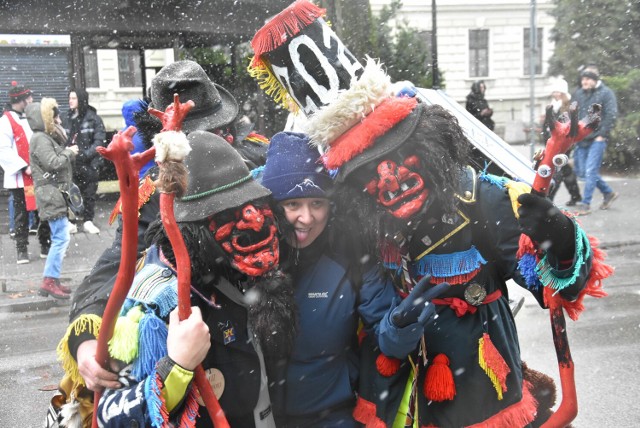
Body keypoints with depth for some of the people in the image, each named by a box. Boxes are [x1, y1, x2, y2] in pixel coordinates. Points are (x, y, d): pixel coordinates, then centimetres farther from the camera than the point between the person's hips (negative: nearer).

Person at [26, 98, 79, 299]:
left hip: (56, 194, 10)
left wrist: (69, 152, 5)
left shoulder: (48, 137, 19)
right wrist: (69, 153, -6)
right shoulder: (40, 139, -12)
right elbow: (53, 163, -21)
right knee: (61, 238, -12)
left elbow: (58, 160, 22)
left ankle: (52, 280, 16)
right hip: (51, 195, -10)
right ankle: (49, 282, -8)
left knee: (59, 239, 12)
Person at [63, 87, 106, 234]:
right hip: (71, 163, 2)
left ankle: (88, 221, 17)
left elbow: (99, 140, -9)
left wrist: (86, 154, -19)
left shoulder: (93, 118, -2)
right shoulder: (67, 119, 7)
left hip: (89, 163, -2)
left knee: (89, 193, 6)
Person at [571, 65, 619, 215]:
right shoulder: (578, 93, 11)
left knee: (590, 171, -10)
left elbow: (611, 115, -9)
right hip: (581, 139, 6)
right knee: (583, 172, 9)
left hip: (597, 139, -6)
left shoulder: (606, 93, -5)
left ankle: (585, 204, -3)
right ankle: (608, 193, 28)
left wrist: (602, 134, -14)